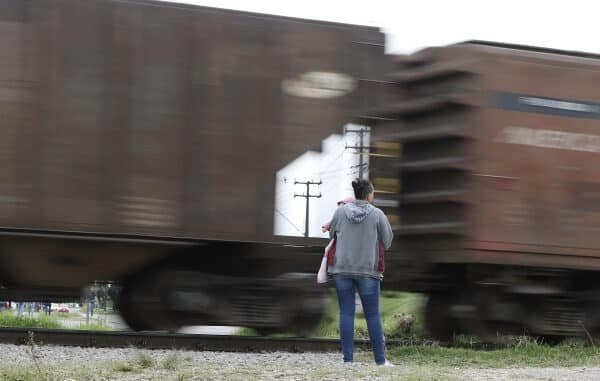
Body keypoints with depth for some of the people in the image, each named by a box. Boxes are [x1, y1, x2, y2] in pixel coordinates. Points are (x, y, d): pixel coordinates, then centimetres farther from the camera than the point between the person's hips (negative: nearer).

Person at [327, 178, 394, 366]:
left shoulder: (341, 211, -2)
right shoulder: (377, 214, -5)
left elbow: (332, 233, 12)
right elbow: (387, 241, 3)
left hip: (342, 268, 1)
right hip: (368, 271, -1)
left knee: (346, 313, 3)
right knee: (373, 314, 6)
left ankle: (348, 358, -2)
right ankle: (380, 359, 7)